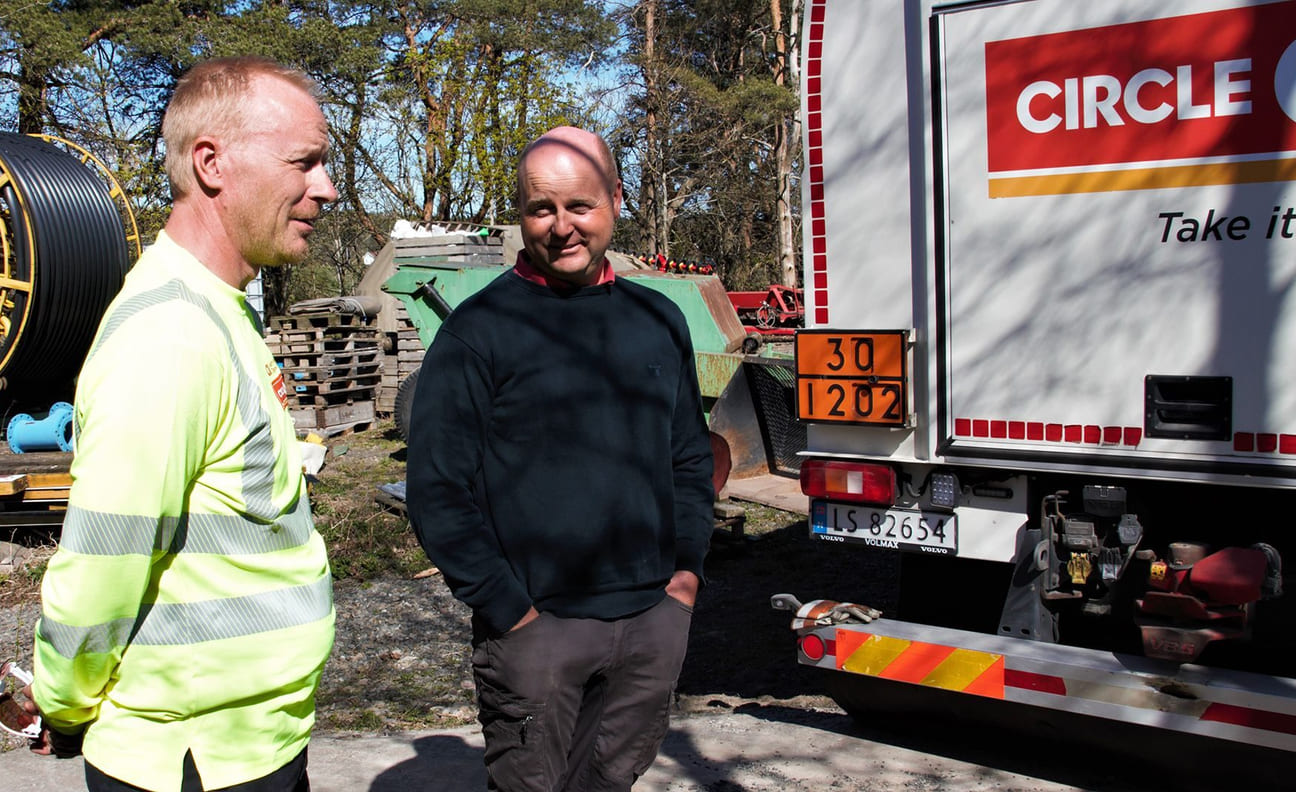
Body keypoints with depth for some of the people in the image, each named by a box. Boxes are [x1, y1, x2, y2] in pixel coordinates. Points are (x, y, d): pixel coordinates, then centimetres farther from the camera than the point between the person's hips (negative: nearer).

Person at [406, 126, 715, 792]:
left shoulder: (659, 320, 9)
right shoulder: (477, 330, -6)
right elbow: (435, 487, -8)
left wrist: (687, 564, 6)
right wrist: (505, 608, -11)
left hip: (655, 620, 4)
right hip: (538, 628, -4)